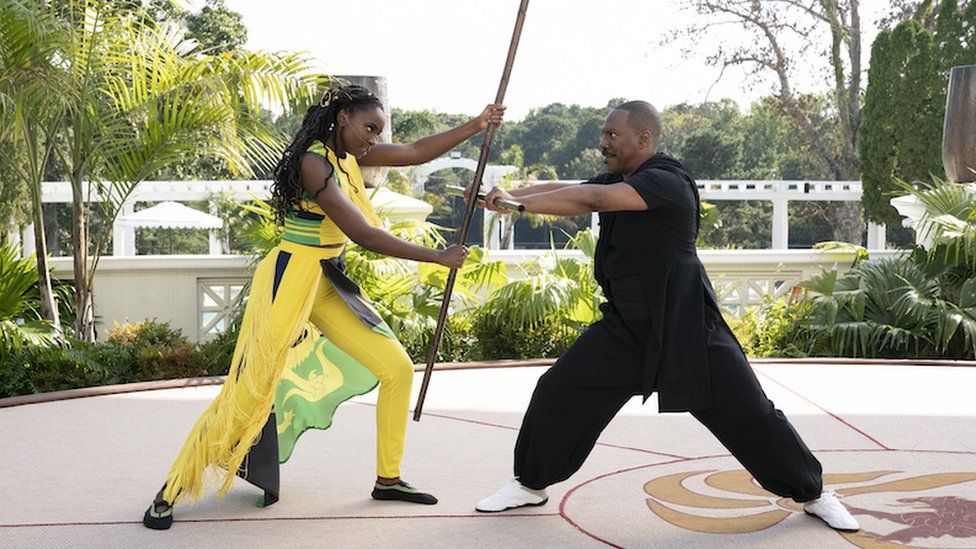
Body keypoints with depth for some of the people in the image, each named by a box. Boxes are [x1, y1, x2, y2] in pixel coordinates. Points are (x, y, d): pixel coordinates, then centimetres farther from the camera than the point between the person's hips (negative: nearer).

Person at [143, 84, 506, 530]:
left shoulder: (348, 154, 7)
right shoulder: (314, 162, -19)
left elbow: (417, 153, 17)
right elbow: (364, 235, -24)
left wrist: (477, 125, 11)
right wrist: (438, 256, -19)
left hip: (328, 284, 9)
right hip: (291, 281, -9)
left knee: (398, 369, 7)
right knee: (250, 394, -11)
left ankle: (388, 479, 19)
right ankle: (170, 493, 1)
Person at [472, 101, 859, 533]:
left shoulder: (666, 182, -20)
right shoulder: (618, 180, 9)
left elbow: (593, 198, -30)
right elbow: (563, 189, 4)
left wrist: (517, 203, -26)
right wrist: (511, 194, -13)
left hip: (686, 327, -7)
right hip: (626, 328, 7)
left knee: (748, 415, -2)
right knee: (559, 391, 1)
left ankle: (813, 494, 17)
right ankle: (530, 484, 18)